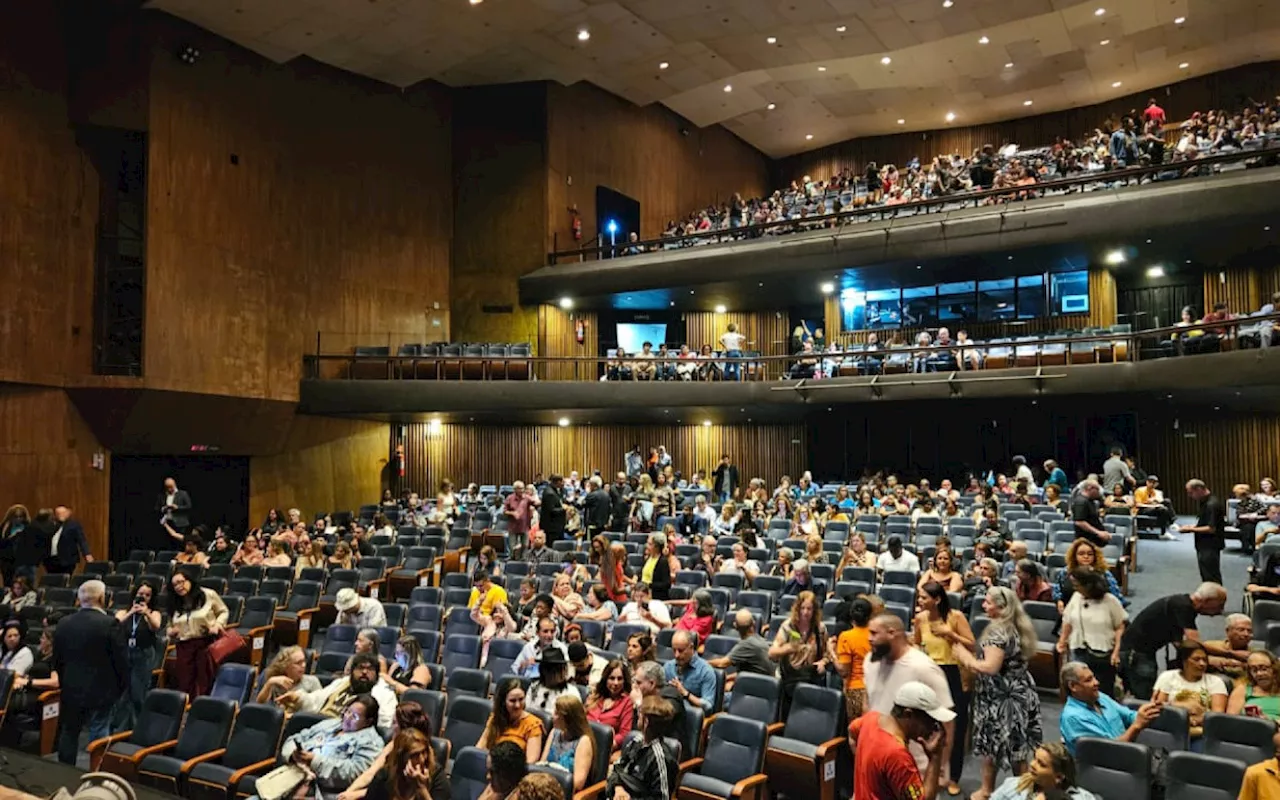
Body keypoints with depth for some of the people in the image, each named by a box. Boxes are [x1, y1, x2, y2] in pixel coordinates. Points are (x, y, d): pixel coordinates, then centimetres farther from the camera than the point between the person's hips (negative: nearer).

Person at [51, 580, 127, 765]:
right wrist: (122, 686, 1)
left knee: (68, 733, 18)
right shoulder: (110, 624, -18)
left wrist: (63, 683, 21)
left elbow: (56, 659, 8)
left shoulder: (64, 623, 0)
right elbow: (121, 659, -14)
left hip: (71, 689, 5)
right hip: (101, 690, -5)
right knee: (99, 735, 4)